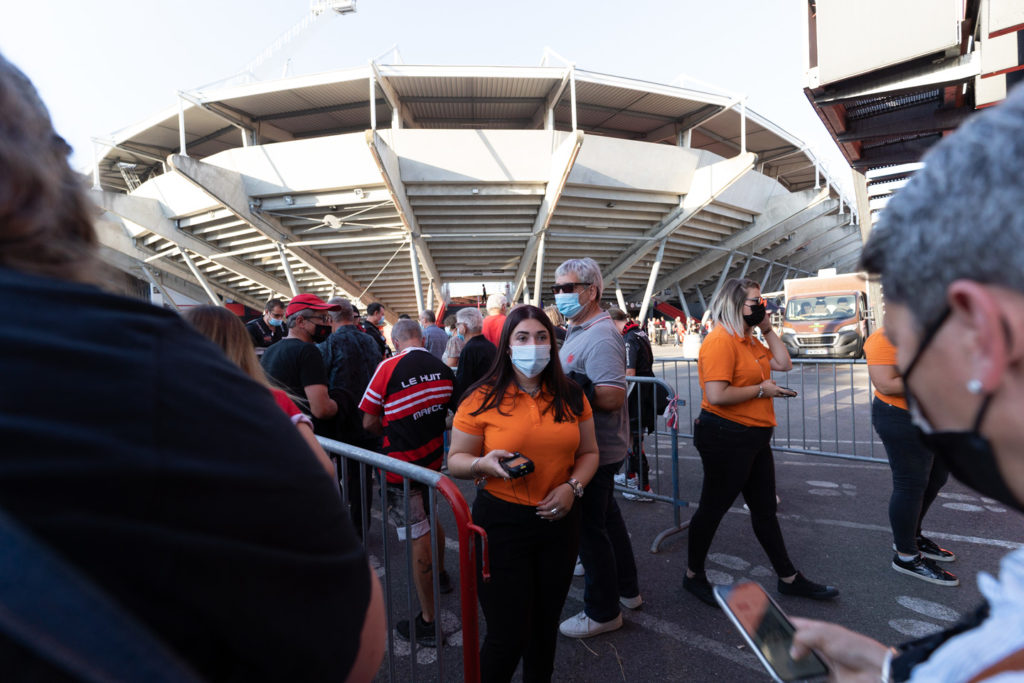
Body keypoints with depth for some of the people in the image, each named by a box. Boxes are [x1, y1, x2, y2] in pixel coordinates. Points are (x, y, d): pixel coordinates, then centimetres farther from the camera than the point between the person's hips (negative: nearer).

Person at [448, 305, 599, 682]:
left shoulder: (571, 397, 1)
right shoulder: (483, 399, -10)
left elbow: (588, 452, 8)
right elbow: (455, 459, -4)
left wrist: (572, 486, -10)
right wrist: (484, 463, -24)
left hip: (560, 521, 4)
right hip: (502, 522, -3)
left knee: (546, 623, 21)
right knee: (508, 634, 3)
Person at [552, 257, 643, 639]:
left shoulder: (600, 337, -20)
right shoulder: (578, 331, 12)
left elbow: (613, 396, -29)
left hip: (595, 452, -10)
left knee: (590, 529, 4)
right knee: (606, 518, 23)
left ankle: (603, 612, 23)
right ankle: (626, 590, 41)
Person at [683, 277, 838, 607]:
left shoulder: (749, 340, 12)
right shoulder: (720, 341, -20)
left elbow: (783, 364, 14)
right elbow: (716, 395, -28)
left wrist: (768, 329, 8)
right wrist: (761, 389, -16)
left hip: (755, 436, 10)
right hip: (726, 436, -10)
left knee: (765, 508, 19)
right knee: (713, 507, 5)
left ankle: (789, 578, 34)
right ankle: (693, 575, 24)